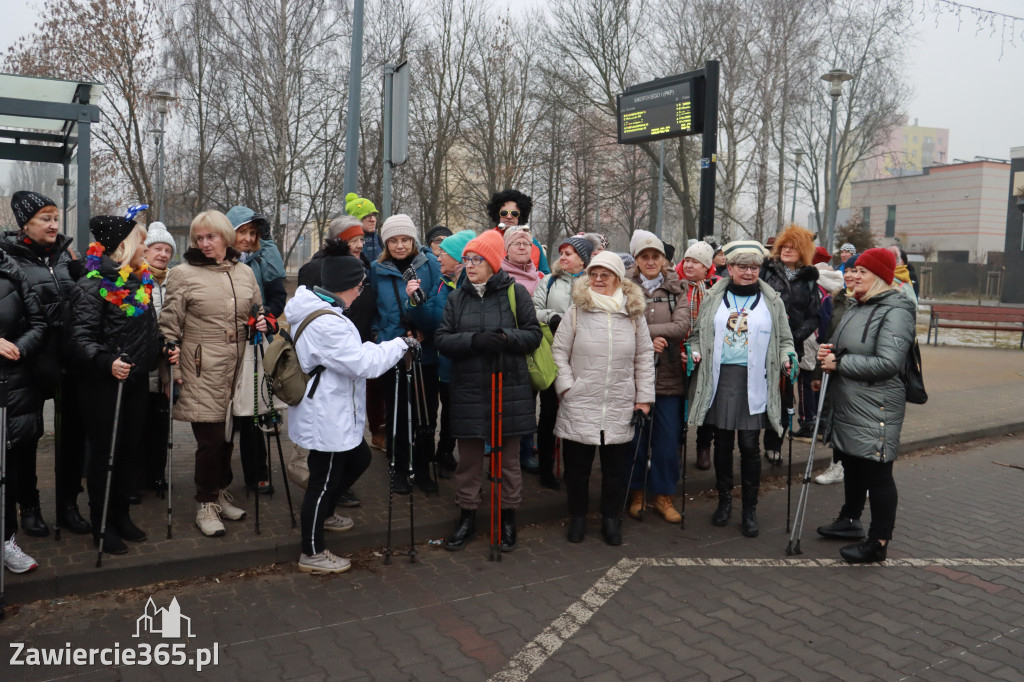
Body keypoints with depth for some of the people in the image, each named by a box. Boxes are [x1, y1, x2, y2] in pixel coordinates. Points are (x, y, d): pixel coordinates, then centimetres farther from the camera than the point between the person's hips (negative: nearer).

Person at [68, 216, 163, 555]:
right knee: (104, 454, 3)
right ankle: (101, 526, 17)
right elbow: (80, 339, -19)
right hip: (103, 384, -7)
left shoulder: (142, 282, 10)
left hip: (136, 381, 7)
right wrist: (107, 362, -35)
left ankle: (121, 515, 29)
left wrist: (164, 349, 5)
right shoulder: (93, 285, -13)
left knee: (130, 450, 14)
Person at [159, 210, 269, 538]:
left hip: (237, 368, 4)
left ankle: (221, 491, 32)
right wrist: (172, 366, -9)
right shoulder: (183, 274, -2)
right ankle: (206, 504, 15)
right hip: (202, 371, -4)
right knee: (210, 438, -3)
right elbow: (169, 325, -1)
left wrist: (261, 323, 3)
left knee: (228, 433, 13)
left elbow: (258, 312, 24)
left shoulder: (245, 273, 11)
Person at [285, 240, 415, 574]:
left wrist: (377, 347, 4)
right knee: (323, 481, 2)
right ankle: (312, 554, 17)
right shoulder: (326, 323, -27)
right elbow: (363, 363, -26)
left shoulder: (312, 309, 7)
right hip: (327, 419, -11)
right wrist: (400, 344, -16)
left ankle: (324, 513, 45)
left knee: (358, 460, 26)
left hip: (335, 415, 11)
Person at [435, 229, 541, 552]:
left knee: (508, 457, 10)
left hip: (509, 389, -2)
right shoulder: (456, 297, 7)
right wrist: (474, 340, -19)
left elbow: (534, 335, -2)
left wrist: (506, 337, -21)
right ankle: (467, 518, 27)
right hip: (468, 390, 2)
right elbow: (442, 339, -1)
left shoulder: (515, 292, -1)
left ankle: (508, 517, 27)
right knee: (468, 458, 10)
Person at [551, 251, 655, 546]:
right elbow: (559, 351, 2)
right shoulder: (576, 311, -1)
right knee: (577, 464, 8)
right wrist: (566, 386, -7)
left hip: (620, 408, 1)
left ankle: (611, 518, 26)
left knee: (616, 466, 10)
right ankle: (577, 517, 26)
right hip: (579, 405, -1)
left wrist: (644, 397, 5)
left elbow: (645, 357, 8)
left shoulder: (633, 314, 4)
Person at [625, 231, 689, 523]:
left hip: (668, 376, 1)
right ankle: (635, 492, 23)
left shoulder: (677, 290, 7)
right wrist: (649, 341, -20)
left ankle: (663, 496, 20)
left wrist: (641, 330, -14)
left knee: (668, 439, 5)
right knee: (634, 436, 7)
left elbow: (681, 327, -9)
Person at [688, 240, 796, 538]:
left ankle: (750, 509, 16)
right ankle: (724, 501, 27)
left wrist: (788, 358, -7)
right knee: (723, 442, 9)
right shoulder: (713, 298, 8)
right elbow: (698, 334, 14)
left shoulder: (772, 301, 8)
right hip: (720, 379, 1)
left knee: (750, 445, 0)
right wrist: (695, 353, -4)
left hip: (754, 382, -1)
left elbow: (785, 340, 13)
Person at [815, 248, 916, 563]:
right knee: (852, 466, 23)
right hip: (847, 407, 9)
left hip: (875, 412, -9)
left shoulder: (894, 312, -16)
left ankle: (878, 543, 13)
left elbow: (888, 363, -25)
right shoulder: (857, 306, 14)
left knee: (877, 475, 1)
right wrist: (829, 353, 2)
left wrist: (840, 363, -18)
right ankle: (850, 520, 40)